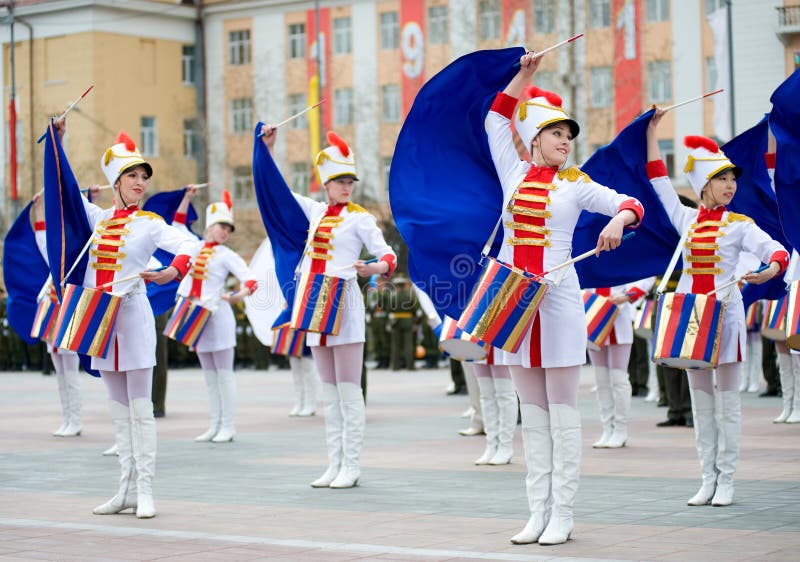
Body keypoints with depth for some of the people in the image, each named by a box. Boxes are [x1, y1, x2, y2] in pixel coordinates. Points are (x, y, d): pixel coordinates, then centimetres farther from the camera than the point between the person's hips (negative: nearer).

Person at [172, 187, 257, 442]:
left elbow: (250, 279, -14)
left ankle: (228, 427, 0)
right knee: (209, 375, 9)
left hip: (217, 316, -6)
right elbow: (177, 224, 26)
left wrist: (240, 294, -33)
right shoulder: (194, 246, 11)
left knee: (224, 373, -3)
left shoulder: (227, 255, -4)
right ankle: (215, 426, 13)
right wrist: (187, 198, 19)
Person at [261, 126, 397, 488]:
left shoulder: (359, 218, -3)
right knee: (329, 391, 8)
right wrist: (268, 148, 17)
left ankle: (351, 466, -1)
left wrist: (371, 268, -28)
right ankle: (334, 464, 13)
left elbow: (388, 257, -7)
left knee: (348, 390, -5)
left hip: (344, 305, -6)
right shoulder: (315, 211, 12)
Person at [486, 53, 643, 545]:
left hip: (557, 301, -3)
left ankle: (562, 517, 0)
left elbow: (632, 204, -4)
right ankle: (538, 514, 10)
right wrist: (525, 74, 7)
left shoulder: (576, 185, 1)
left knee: (562, 411, -2)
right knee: (532, 413, 7)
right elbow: (499, 115, 14)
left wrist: (618, 221, -25)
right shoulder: (514, 173, 9)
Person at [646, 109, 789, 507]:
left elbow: (776, 250, -12)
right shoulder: (685, 219, 8)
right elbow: (658, 180, 11)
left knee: (727, 401, 0)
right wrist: (652, 130, 9)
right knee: (700, 401, 7)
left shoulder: (739, 224, -1)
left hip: (724, 314, -3)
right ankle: (707, 480, 13)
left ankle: (725, 481, 5)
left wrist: (772, 268, -36)